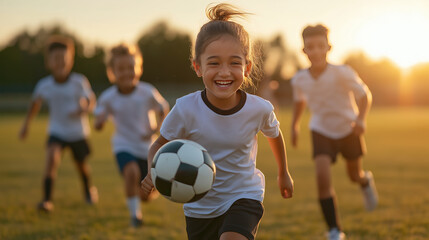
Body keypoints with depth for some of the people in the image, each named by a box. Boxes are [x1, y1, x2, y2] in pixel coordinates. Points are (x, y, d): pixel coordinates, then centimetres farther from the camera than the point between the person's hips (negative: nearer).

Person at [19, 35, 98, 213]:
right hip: (57, 132, 0)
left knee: (82, 165, 18)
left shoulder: (79, 82, -19)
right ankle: (47, 200, -23)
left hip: (78, 132, 0)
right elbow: (36, 102, 3)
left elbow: (91, 100, -8)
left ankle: (88, 189, 50)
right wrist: (26, 123, 3)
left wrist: (84, 109, -30)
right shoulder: (44, 85, -14)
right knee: (52, 158, -25)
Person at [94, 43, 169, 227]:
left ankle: (137, 194, 46)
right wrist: (99, 121, -26)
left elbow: (163, 110, 2)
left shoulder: (147, 93, -13)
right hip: (124, 145, -1)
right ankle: (134, 213, -12)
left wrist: (156, 128, -15)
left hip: (147, 147, 1)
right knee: (131, 171, -33)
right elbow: (98, 124, -1)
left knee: (148, 195, 5)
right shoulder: (108, 98, -11)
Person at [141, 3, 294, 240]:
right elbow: (159, 145, -5)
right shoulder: (186, 109, -22)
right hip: (200, 206, 2)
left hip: (244, 196, -1)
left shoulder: (259, 109, -17)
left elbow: (274, 134, 6)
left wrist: (283, 173, 23)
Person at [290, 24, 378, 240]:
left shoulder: (342, 73, -25)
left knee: (354, 175, 18)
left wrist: (361, 119, -29)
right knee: (322, 176, -20)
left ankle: (366, 181, 60)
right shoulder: (300, 80, -14)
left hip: (348, 129, -1)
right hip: (321, 131, 1)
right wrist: (294, 125, 12)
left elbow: (364, 94, -15)